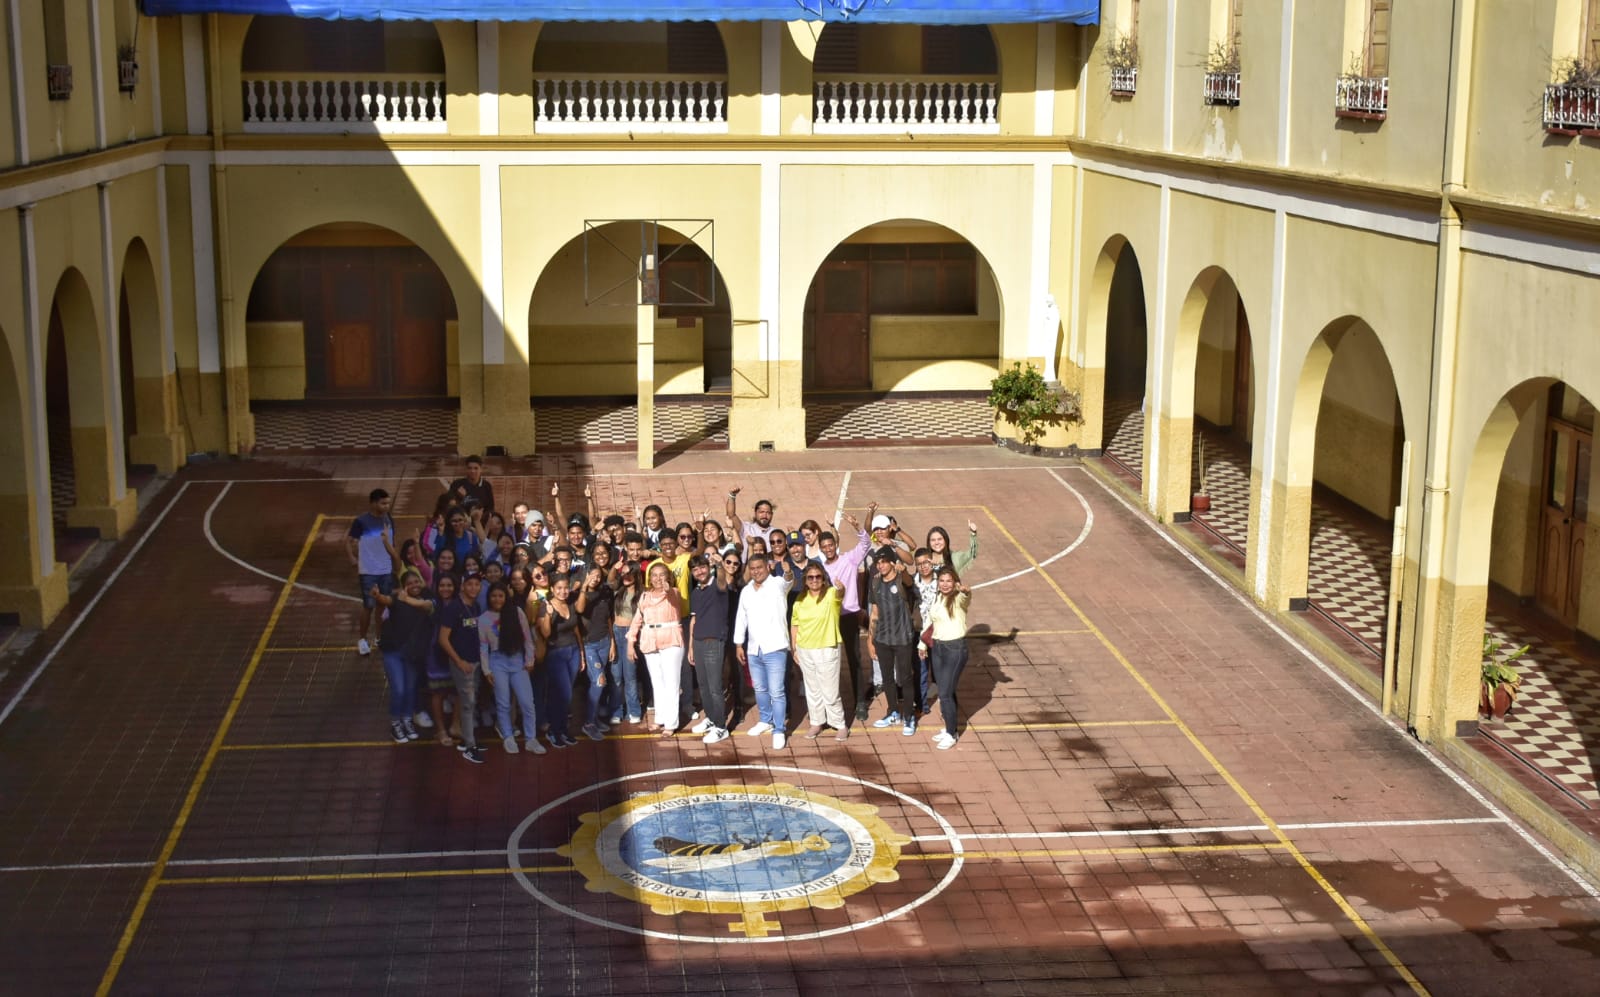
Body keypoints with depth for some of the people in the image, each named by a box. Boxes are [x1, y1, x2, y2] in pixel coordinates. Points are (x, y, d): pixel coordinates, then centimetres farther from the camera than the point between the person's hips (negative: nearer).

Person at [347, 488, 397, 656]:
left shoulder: (389, 521, 4)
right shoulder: (361, 521, -14)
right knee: (368, 606, -2)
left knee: (384, 605, 9)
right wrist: (352, 558, -19)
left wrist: (396, 559, 16)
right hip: (368, 572, -5)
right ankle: (361, 640, 13)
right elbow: (348, 541, -9)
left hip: (386, 571, 5)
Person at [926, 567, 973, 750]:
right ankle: (949, 728, 29)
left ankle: (951, 734, 8)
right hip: (937, 646, 7)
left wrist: (965, 591, -61)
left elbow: (966, 596, -38)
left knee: (945, 693, -6)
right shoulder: (937, 598, 7)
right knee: (944, 690, 14)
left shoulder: (959, 599, -14)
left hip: (955, 647, -7)